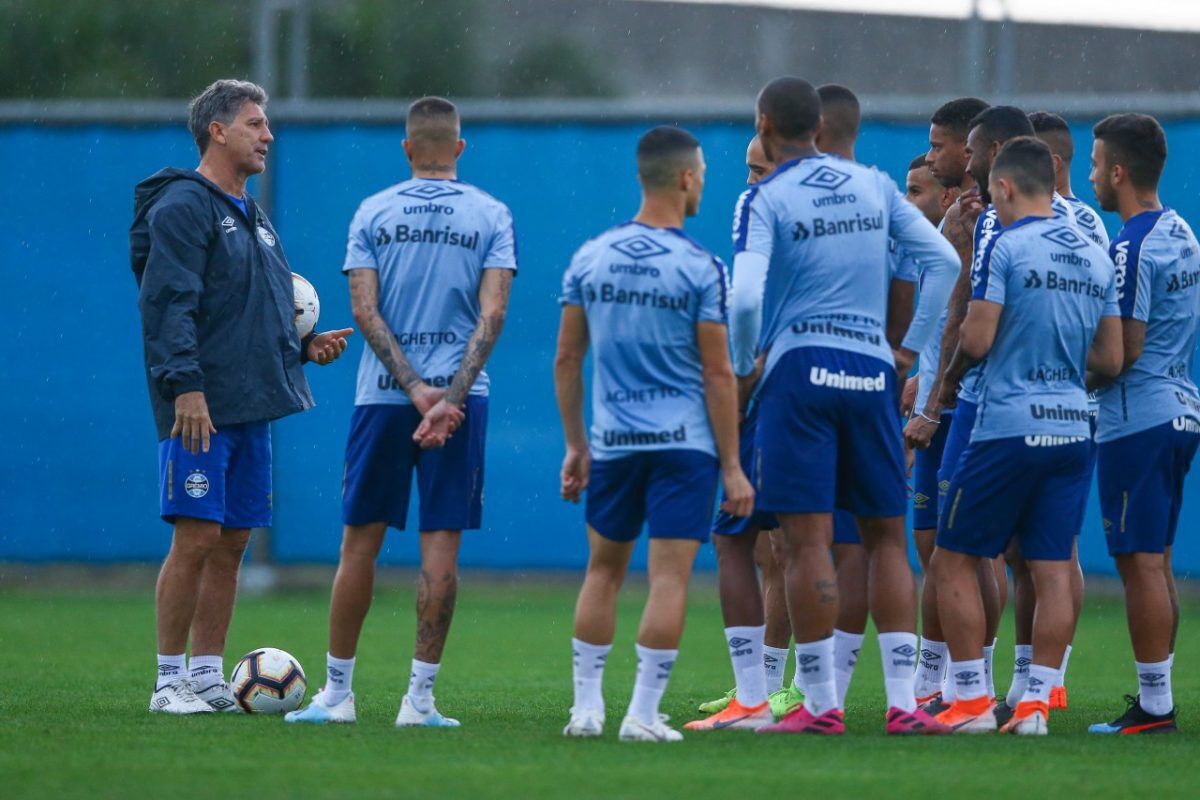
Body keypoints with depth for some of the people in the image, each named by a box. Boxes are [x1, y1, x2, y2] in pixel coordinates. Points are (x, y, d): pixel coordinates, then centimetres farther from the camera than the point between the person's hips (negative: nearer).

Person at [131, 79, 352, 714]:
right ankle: (170, 681, -4)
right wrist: (184, 385, -24)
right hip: (199, 410, -9)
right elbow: (167, 304, -16)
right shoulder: (182, 207, -8)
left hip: (250, 410, 9)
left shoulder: (251, 216, 20)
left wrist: (303, 347, 11)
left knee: (232, 543, 8)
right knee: (197, 538, -10)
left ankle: (208, 677, 12)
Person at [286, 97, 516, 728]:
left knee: (361, 540, 8)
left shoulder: (373, 213, 4)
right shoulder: (491, 216, 3)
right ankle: (420, 697, -3)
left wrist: (414, 389, -9)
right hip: (461, 392, 0)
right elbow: (492, 313, -7)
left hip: (382, 394, 0)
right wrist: (450, 396, -13)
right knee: (441, 543, 0)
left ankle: (337, 692, 12)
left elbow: (365, 310, -5)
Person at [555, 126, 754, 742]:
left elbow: (566, 359, 7)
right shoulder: (699, 268, -9)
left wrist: (575, 446, 16)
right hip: (685, 439, -4)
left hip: (611, 441, 4)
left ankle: (586, 707, 15)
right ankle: (643, 714, -6)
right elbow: (717, 374, -9)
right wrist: (732, 467, -4)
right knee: (669, 576, -2)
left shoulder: (589, 258, 4)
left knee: (603, 569, 16)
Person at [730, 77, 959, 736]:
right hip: (871, 372, 5)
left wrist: (745, 366, 0)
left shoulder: (768, 199, -4)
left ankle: (821, 704, -5)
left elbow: (746, 296, -16)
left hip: (800, 367, -5)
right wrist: (909, 349, 13)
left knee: (807, 540, -4)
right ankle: (903, 701, 4)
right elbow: (944, 262, 9)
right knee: (885, 536, 8)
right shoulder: (873, 185, 11)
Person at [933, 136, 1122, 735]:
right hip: (1074, 428, 6)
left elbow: (977, 339, -13)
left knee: (955, 560, 4)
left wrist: (950, 378, 6)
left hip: (1009, 426, -6)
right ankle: (1036, 700, -1)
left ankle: (971, 700, 0)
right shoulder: (1097, 258, 11)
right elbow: (1110, 360, 13)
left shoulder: (1006, 247, -9)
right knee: (1053, 568, 5)